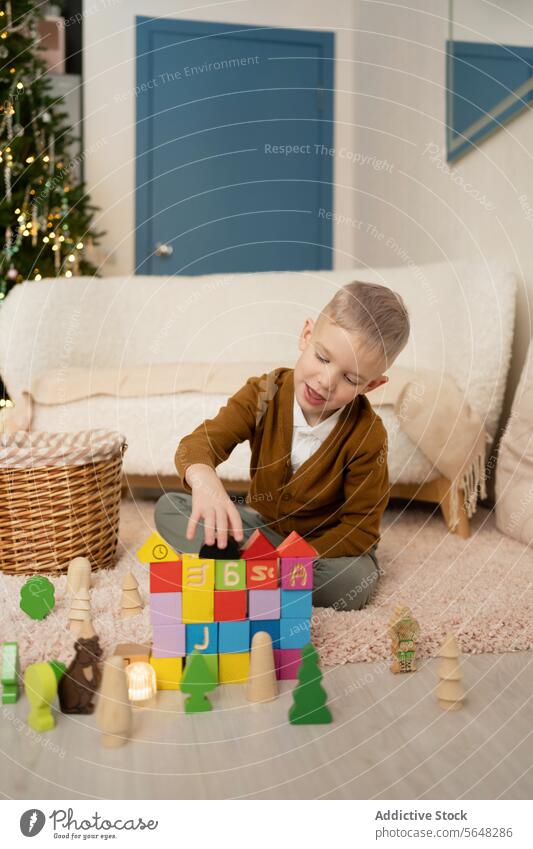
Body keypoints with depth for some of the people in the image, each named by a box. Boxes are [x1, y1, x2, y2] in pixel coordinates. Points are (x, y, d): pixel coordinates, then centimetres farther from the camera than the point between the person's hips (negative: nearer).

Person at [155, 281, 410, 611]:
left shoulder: (367, 435, -23)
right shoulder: (264, 393, -17)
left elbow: (361, 528, -18)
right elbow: (201, 442, -27)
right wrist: (205, 480, -52)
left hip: (326, 542, -3)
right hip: (262, 525, 3)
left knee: (355, 582, -37)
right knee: (169, 508, -14)